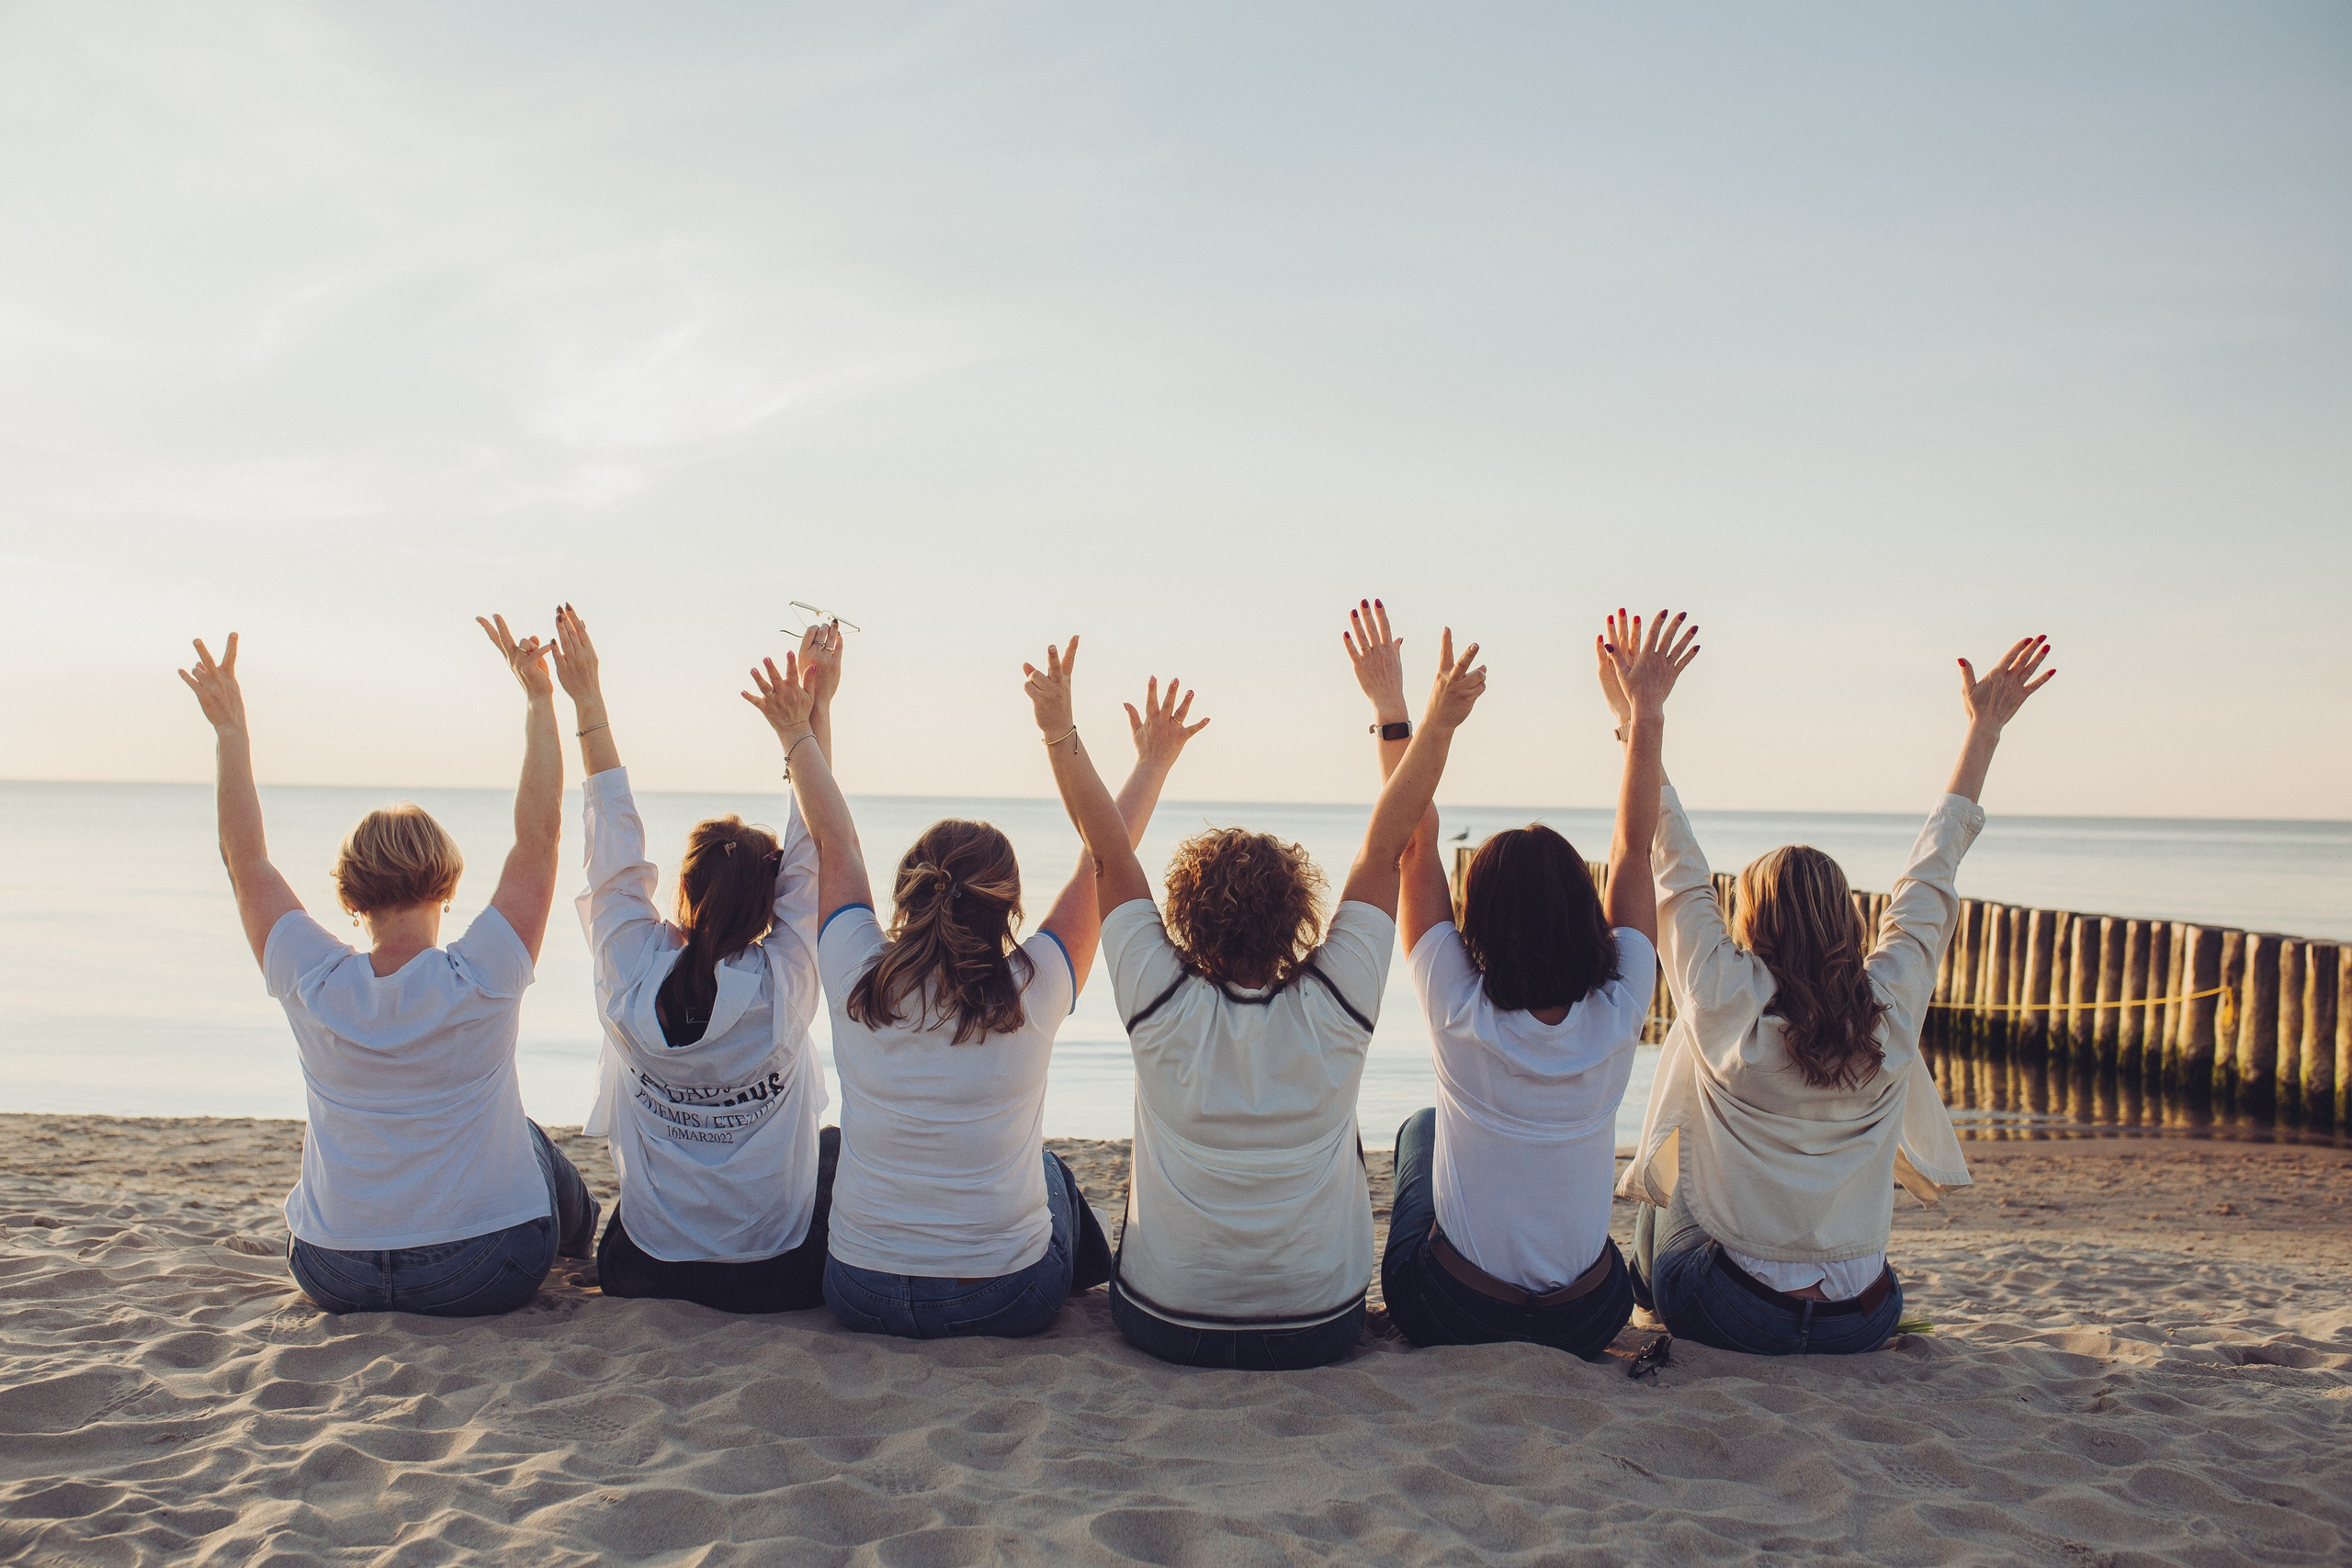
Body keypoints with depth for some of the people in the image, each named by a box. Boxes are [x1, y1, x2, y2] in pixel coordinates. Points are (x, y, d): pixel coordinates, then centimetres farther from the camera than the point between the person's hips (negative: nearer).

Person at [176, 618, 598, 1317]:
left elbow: (245, 859, 1)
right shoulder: (478, 981, -22)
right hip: (485, 1278, -2)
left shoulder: (315, 987, -15)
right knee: (528, 1136, 32)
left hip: (333, 1278, 2)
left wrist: (230, 728, 6)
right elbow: (538, 836, -13)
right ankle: (584, 1243, 59)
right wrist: (539, 701, -8)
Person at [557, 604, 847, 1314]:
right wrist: (817, 706, -9)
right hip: (779, 1275, -2)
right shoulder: (784, 988, -19)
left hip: (647, 1269, 2)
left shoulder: (632, 982, -16)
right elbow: (811, 850, -12)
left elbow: (615, 848, -6)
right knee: (837, 1144, 28)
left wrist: (588, 702, 0)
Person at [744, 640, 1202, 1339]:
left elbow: (834, 841, 4)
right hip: (1010, 1302, -1)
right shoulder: (1033, 993, -16)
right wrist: (1153, 762, 11)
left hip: (863, 1299, 1)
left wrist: (797, 736, 18)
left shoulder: (858, 982, -12)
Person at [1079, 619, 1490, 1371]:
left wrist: (1060, 735, -6)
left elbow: (1109, 855, -9)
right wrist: (1436, 725, -7)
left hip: (1165, 1324, 0)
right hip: (1319, 1330, 0)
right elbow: (1385, 851, -10)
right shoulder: (1335, 1001, -18)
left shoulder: (1161, 999, -18)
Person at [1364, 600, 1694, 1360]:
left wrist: (1390, 710, -11)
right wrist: (1647, 711, -1)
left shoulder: (1461, 1012, -23)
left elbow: (1415, 847, -14)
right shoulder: (1617, 1015, -17)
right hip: (1584, 1323, 2)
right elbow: (1634, 848, -6)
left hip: (1451, 1315, -2)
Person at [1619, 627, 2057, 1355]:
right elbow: (1933, 870, 5)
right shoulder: (1892, 1007, -7)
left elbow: (1676, 870, -7)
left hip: (1731, 1318, -3)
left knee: (1672, 1141, 27)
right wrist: (1984, 729, 15)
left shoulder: (1726, 1002, -15)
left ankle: (1650, 1287, 47)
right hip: (1863, 1323, 3)